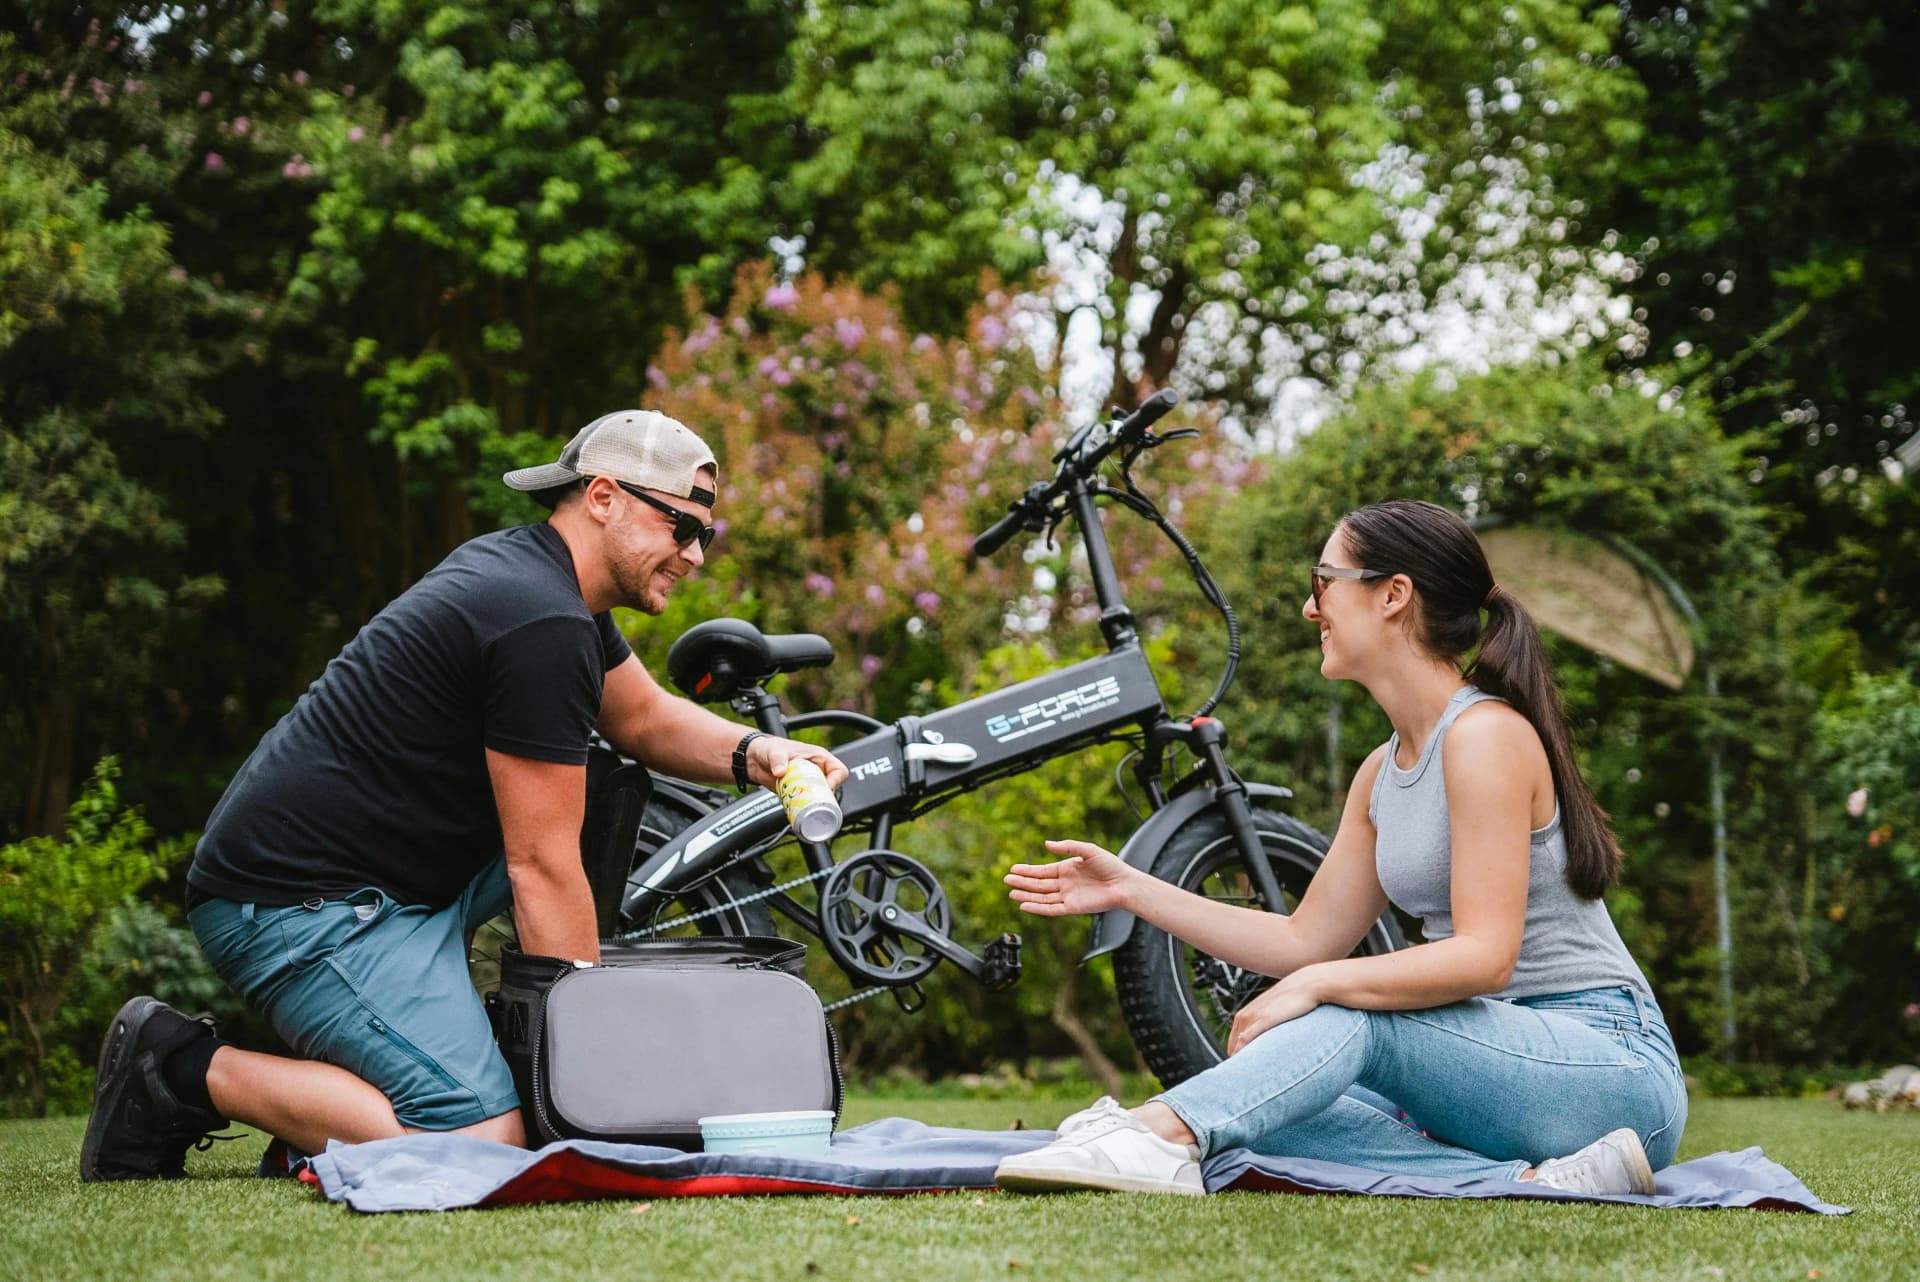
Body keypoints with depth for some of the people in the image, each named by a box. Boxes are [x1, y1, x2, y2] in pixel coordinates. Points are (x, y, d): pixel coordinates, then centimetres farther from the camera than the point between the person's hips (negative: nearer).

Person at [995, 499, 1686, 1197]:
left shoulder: (1486, 734, -14)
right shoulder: (1383, 773, 14)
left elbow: (1485, 956, -22)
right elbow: (1306, 941, 15)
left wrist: (1318, 985, -28)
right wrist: (1132, 889, 13)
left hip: (1617, 1066, -8)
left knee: (1354, 1015, -30)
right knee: (1263, 1109, -15)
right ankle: (1528, 1180, -26)